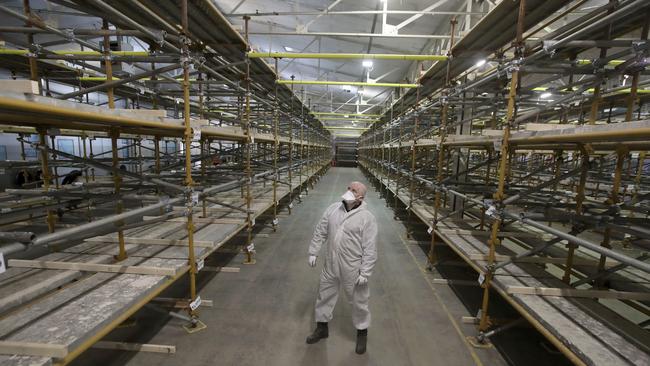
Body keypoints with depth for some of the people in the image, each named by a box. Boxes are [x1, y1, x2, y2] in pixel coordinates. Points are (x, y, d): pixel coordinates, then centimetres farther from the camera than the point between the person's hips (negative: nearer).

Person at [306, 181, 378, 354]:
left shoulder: (367, 218, -15)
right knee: (324, 296, 20)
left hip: (353, 269, -4)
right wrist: (313, 252, 6)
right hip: (330, 266, 5)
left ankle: (362, 333, 42)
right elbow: (320, 232, 6)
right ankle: (322, 327, 45)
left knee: (358, 302, 15)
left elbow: (370, 249, -15)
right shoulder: (333, 209, -2)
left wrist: (365, 272, -15)